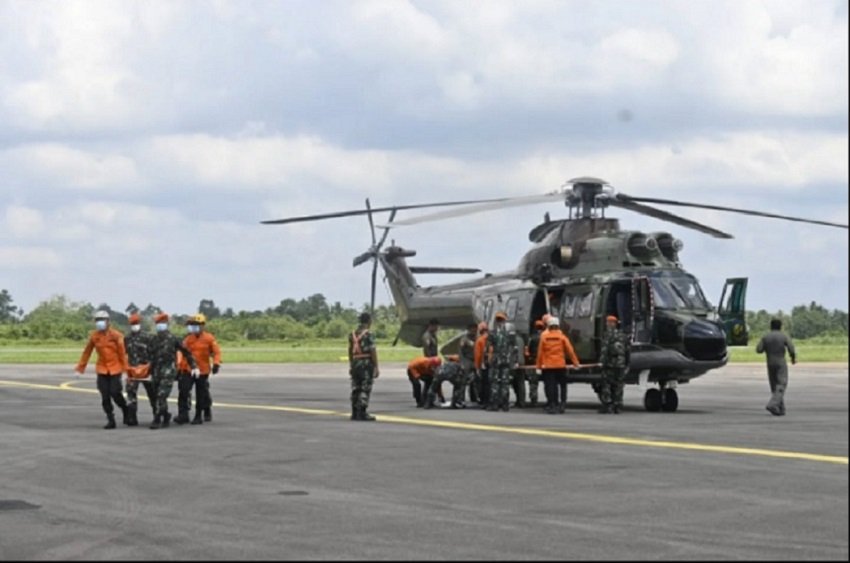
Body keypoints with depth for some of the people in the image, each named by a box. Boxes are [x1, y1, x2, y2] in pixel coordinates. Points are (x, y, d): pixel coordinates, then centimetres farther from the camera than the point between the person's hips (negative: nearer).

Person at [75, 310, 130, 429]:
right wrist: (81, 366, 10)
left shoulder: (115, 335, -8)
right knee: (105, 396, -1)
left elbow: (122, 352, -6)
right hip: (102, 370, 3)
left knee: (115, 393, -8)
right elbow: (87, 352, 8)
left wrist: (124, 367, -7)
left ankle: (126, 411, 19)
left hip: (115, 369, -3)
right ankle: (111, 420, 7)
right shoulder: (93, 336, 1)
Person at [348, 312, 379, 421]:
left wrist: (351, 365, 24)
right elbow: (373, 351, -14)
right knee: (365, 389, -5)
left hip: (355, 364, 7)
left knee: (355, 389, 10)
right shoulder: (368, 334, -12)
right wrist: (376, 368, -10)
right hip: (366, 363, -7)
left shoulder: (353, 334, 10)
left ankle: (355, 413, 13)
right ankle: (362, 413, -7)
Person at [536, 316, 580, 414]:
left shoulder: (543, 336, -2)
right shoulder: (562, 336, -1)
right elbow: (570, 350, -2)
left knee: (550, 386, 1)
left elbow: (540, 352, -1)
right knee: (562, 385, 15)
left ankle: (551, 405, -3)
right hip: (560, 365, 1)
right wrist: (575, 362, 6)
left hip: (547, 366, -1)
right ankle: (562, 403, 10)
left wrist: (539, 365, 6)